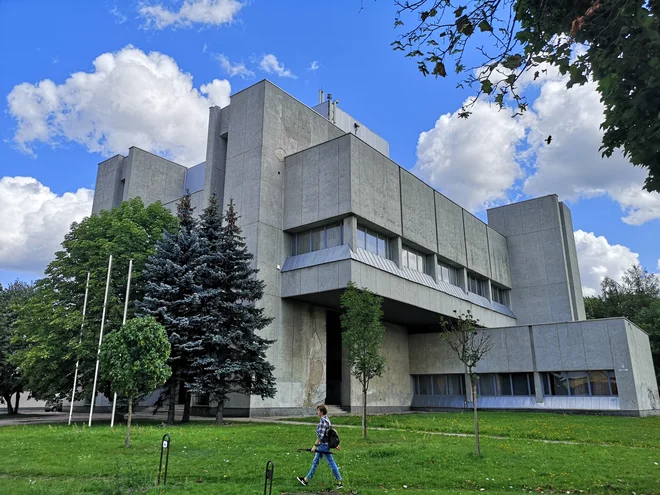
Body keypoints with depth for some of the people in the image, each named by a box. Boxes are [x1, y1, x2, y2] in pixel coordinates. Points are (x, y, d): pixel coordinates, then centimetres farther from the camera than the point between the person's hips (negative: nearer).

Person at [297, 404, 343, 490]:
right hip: (322, 446, 10)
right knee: (315, 462, 17)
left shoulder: (323, 421, -20)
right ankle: (306, 480, 27)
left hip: (324, 445, -10)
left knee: (331, 463, -1)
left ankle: (339, 482, 7)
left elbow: (321, 435, -24)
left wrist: (315, 445, -20)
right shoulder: (326, 420, 9)